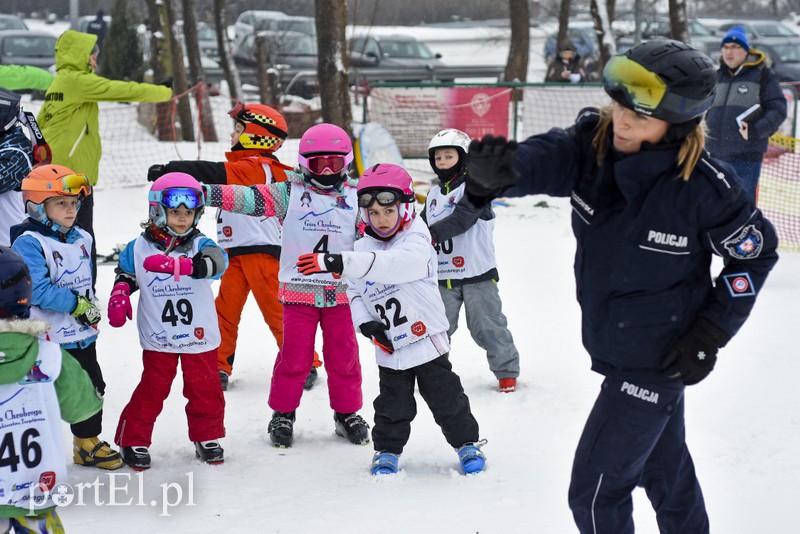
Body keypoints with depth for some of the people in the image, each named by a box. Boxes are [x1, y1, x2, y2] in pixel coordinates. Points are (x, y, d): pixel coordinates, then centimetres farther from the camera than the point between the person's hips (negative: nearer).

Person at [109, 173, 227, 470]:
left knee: (205, 390, 9)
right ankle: (133, 441, 15)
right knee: (151, 391, 2)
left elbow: (216, 262, -30)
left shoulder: (199, 245, -6)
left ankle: (207, 438, 27)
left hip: (200, 336, 1)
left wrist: (177, 264, -45)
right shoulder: (139, 248, -1)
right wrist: (119, 296, -5)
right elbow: (126, 275, 17)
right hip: (158, 338, 0)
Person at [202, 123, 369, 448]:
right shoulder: (290, 193, 1)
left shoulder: (355, 199, 8)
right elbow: (251, 198, -10)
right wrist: (204, 193, -22)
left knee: (344, 355, 7)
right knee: (295, 356, 1)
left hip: (341, 293, 2)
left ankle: (347, 413, 22)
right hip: (298, 290, -2)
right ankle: (283, 414, 16)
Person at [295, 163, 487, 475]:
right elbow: (354, 291, 12)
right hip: (389, 348, 4)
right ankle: (387, 450, 29)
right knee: (393, 405, 11)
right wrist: (365, 322, -9)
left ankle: (468, 443, 24)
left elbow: (391, 265, -37)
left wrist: (339, 262, -47)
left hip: (427, 341, -4)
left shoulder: (416, 242, -16)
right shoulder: (362, 248, 2)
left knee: (446, 397, 7)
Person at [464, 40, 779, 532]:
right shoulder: (594, 141, -14)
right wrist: (498, 173, -57)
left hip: (660, 357, -6)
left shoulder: (705, 187, -24)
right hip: (612, 343, 6)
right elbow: (547, 159, -34)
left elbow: (757, 251, -8)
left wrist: (712, 333, -11)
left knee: (595, 491, -3)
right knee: (664, 467, 27)